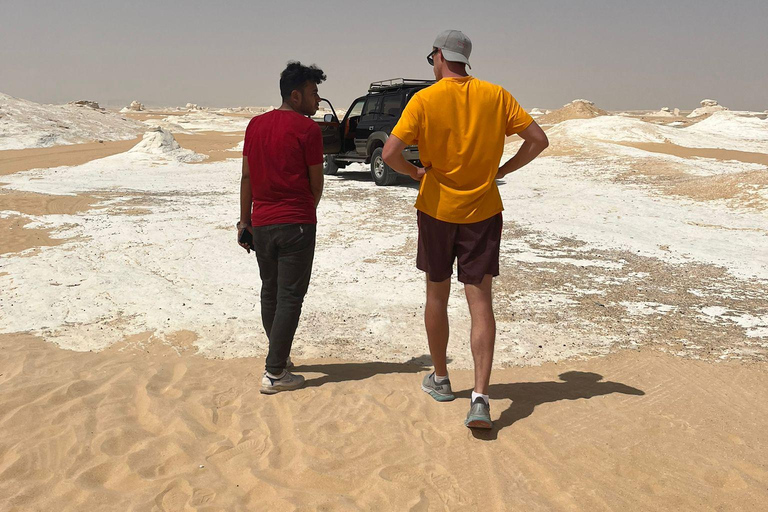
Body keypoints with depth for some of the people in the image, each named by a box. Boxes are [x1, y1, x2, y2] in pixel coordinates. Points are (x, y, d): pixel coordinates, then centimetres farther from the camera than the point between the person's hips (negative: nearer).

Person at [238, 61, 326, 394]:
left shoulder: (256, 125, 9)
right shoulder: (307, 129, -8)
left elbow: (247, 176, 9)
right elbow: (316, 182, -5)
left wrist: (245, 220, 14)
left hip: (261, 223, 6)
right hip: (296, 224, -6)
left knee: (269, 292, 19)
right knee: (289, 296, -1)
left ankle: (279, 355, 34)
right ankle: (274, 373, -1)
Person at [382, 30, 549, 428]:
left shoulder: (424, 100, -9)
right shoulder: (495, 96, -1)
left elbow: (390, 153, -17)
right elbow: (538, 139, -3)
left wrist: (415, 173, 1)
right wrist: (503, 170, 6)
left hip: (437, 209, -1)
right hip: (483, 212, 1)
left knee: (437, 296, 16)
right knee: (480, 302, 0)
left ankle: (440, 379, 31)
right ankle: (480, 397, -12)